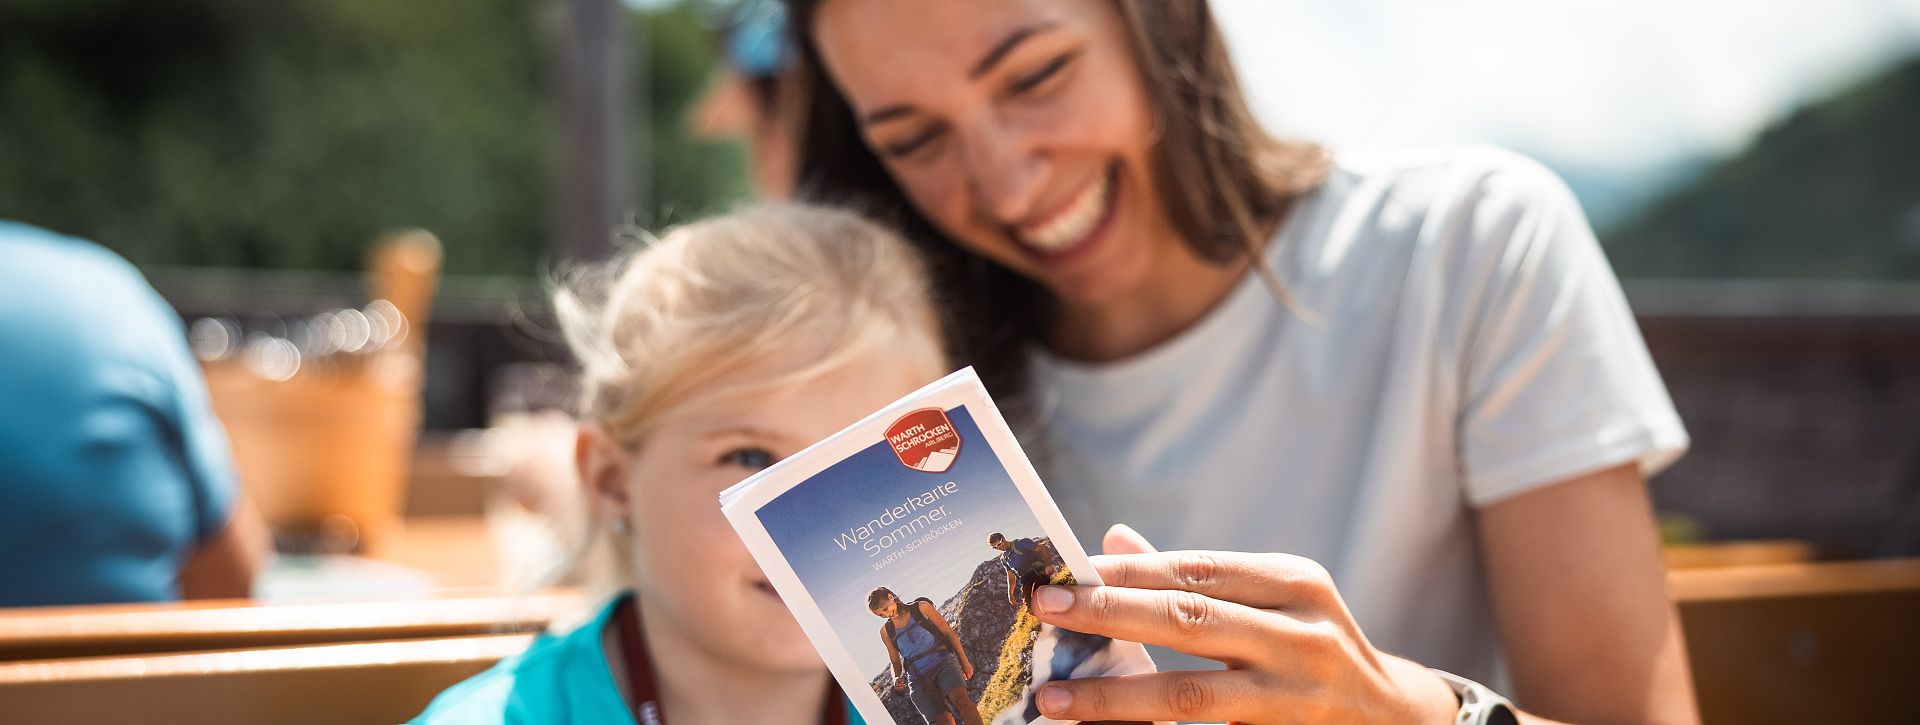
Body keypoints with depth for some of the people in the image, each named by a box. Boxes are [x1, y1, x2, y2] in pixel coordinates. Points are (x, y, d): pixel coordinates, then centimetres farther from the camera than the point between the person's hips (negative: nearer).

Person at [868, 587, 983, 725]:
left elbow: (948, 632, 9)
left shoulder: (921, 608, 8)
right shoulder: (886, 631, 16)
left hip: (943, 662, -1)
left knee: (958, 696, -34)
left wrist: (964, 662, 5)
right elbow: (895, 662, 22)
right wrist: (897, 678, -1)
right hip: (918, 680, 1)